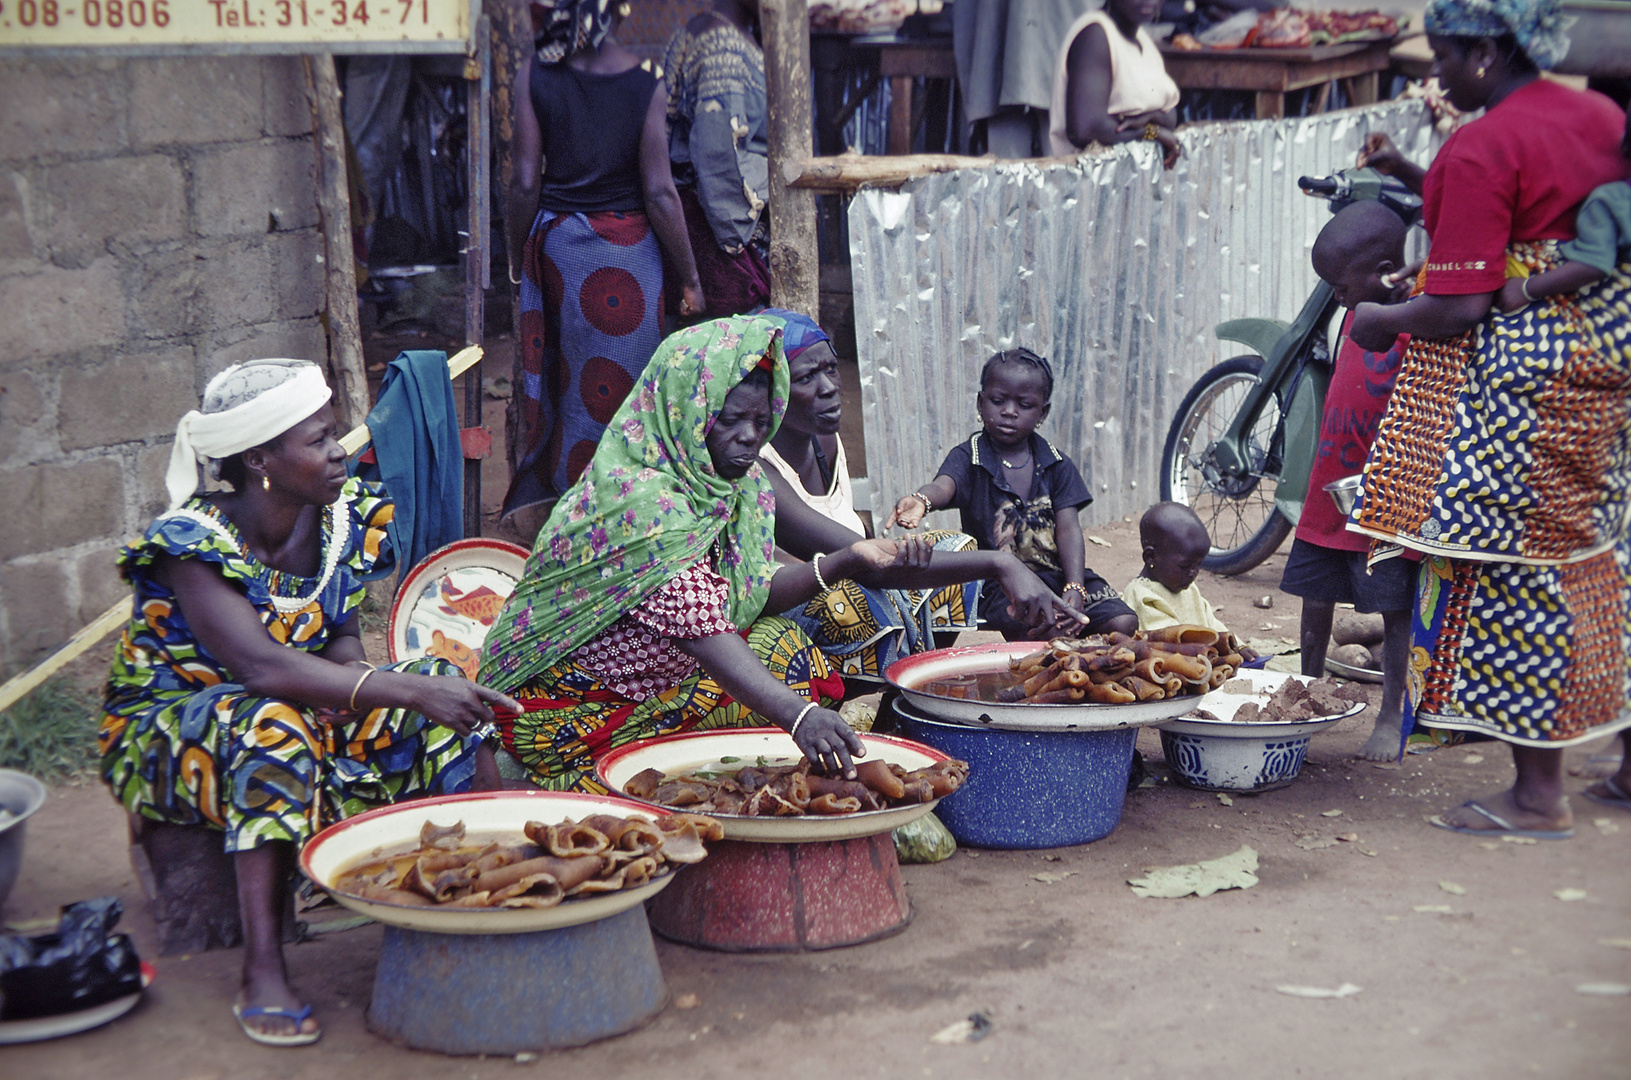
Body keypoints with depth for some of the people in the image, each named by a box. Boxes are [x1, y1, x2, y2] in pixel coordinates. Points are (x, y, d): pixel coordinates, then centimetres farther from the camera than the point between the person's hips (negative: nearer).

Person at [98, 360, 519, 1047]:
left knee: (442, 708, -13)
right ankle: (262, 971, -37)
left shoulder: (336, 517, -4)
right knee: (273, 724, -39)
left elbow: (342, 635, 4)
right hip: (164, 728, -6)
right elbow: (260, 664, -37)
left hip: (300, 709, 6)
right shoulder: (196, 545, -24)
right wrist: (405, 689, -41)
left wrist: (355, 677, -21)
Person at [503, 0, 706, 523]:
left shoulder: (534, 74, -6)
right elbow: (659, 192, -11)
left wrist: (519, 256, 10)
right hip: (627, 249, -2)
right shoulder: (646, 79, -10)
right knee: (618, 390, 8)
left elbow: (525, 184, -5)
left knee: (554, 386, 15)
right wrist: (689, 277, -1)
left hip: (555, 245, 2)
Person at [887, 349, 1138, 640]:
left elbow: (1068, 528, -1)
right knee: (1043, 630, -34)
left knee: (1123, 623, -15)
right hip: (999, 581, -4)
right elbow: (944, 485, -24)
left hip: (1058, 573, 4)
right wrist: (921, 499, -51)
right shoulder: (968, 458, -1)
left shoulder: (1057, 465, 9)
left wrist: (1075, 589, -18)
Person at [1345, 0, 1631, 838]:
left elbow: (1460, 306, -22)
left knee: (1509, 566, -1)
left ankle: (1538, 794, 5)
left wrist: (1382, 322, -3)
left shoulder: (1478, 149, -17)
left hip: (1517, 373, -9)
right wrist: (1413, 178, 19)